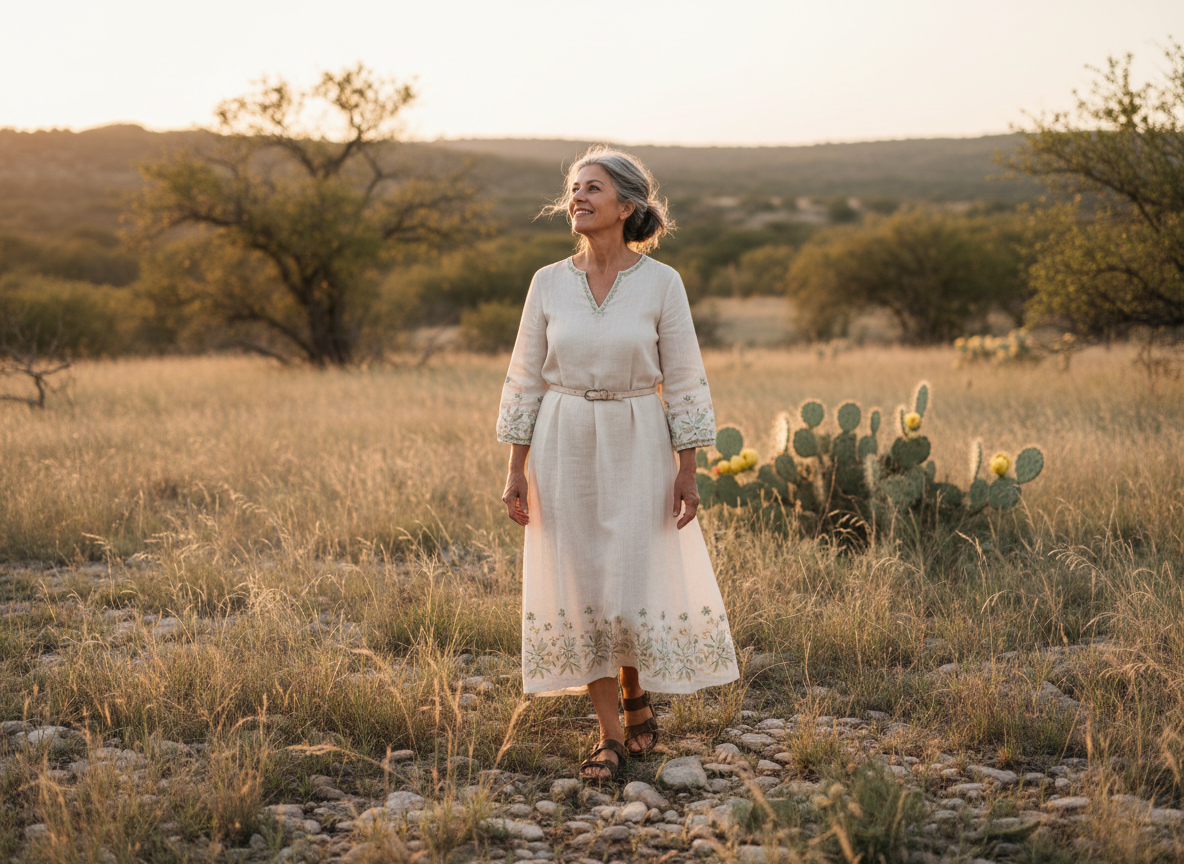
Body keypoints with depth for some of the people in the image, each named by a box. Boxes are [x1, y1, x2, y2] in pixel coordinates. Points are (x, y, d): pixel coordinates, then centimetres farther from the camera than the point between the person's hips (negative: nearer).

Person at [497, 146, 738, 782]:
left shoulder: (661, 283, -4)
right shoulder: (548, 283, 1)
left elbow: (682, 382, -3)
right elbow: (526, 379, 5)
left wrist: (687, 471, -6)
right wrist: (517, 468, 0)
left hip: (637, 449, -2)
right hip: (564, 448, 2)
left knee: (638, 582, -1)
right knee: (580, 585, 2)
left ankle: (637, 701, 28)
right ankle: (611, 735, 12)